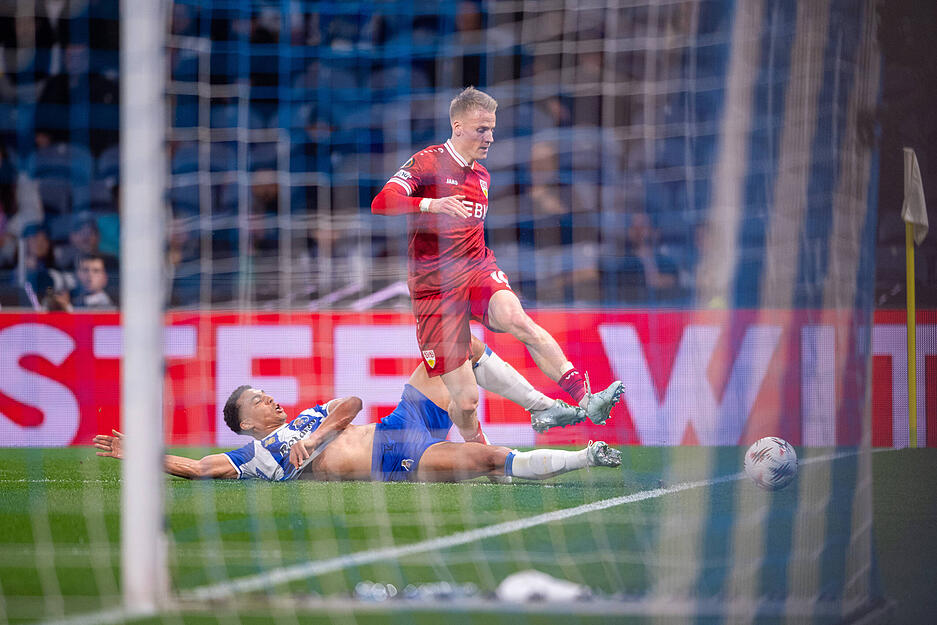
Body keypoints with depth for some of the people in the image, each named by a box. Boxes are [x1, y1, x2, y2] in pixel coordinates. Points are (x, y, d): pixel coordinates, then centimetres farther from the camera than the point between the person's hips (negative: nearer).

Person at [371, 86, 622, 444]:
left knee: (515, 319, -33)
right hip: (435, 289, -4)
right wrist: (431, 204, -35)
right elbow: (381, 203, -21)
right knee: (465, 400, -7)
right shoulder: (429, 163, -5)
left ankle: (586, 401, -45)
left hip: (478, 271, 4)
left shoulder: (482, 176, 17)